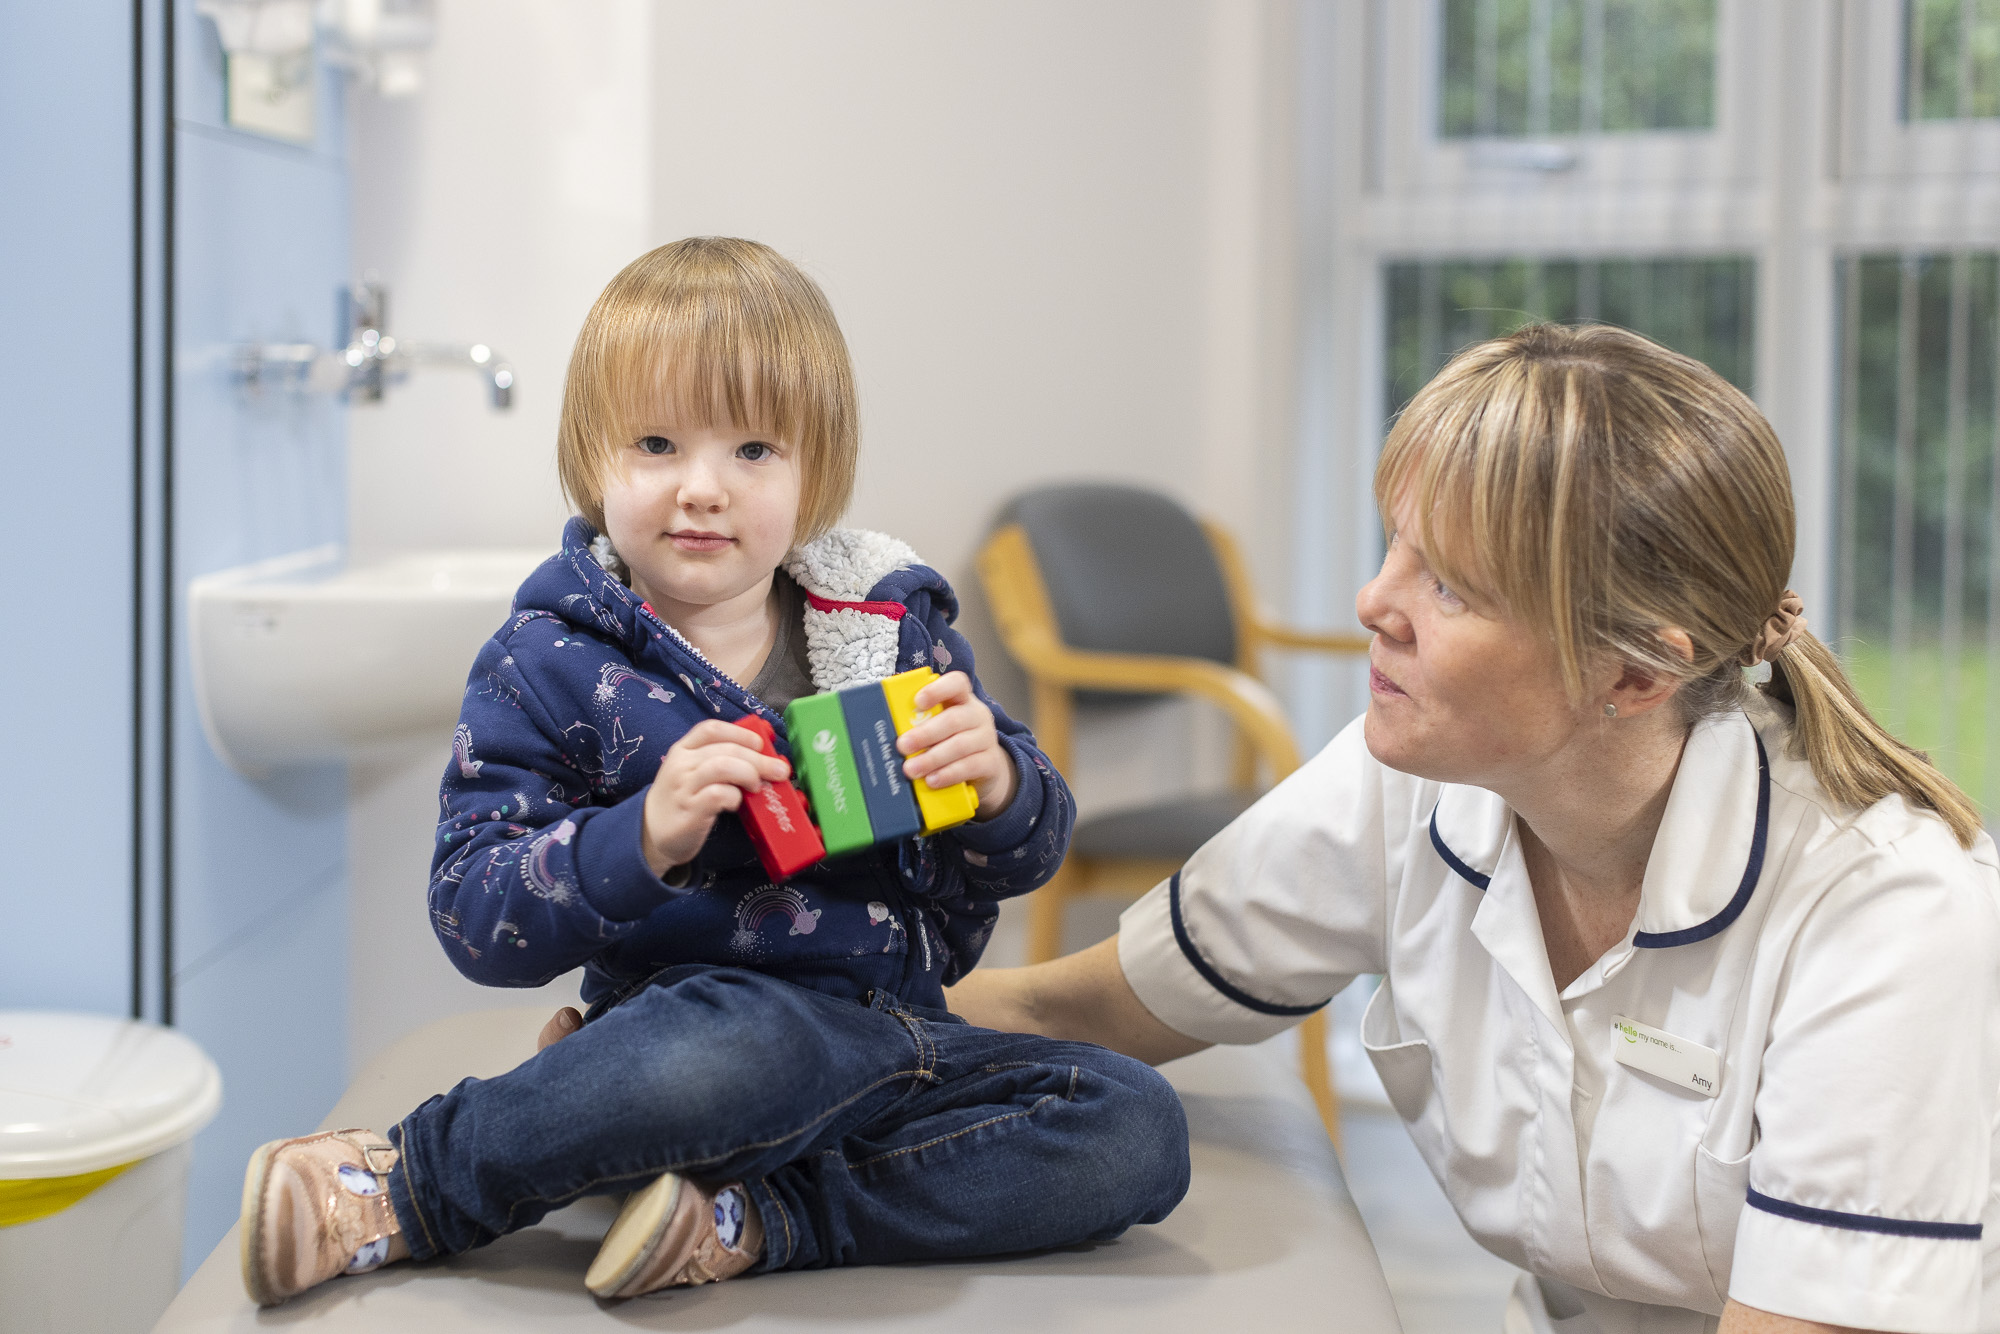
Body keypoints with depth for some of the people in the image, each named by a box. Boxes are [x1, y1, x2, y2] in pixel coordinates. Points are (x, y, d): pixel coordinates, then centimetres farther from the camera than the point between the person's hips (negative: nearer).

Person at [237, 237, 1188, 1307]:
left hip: (895, 1034, 5)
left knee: (1138, 1127, -15)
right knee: (753, 1040, -40)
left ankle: (749, 1219, -20)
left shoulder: (895, 626, 7)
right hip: (709, 1012, -5)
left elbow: (1027, 856, 12)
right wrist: (646, 839, -26)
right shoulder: (549, 663, -2)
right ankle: (399, 1175, -16)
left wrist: (997, 783, -13)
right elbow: (475, 921, -8)